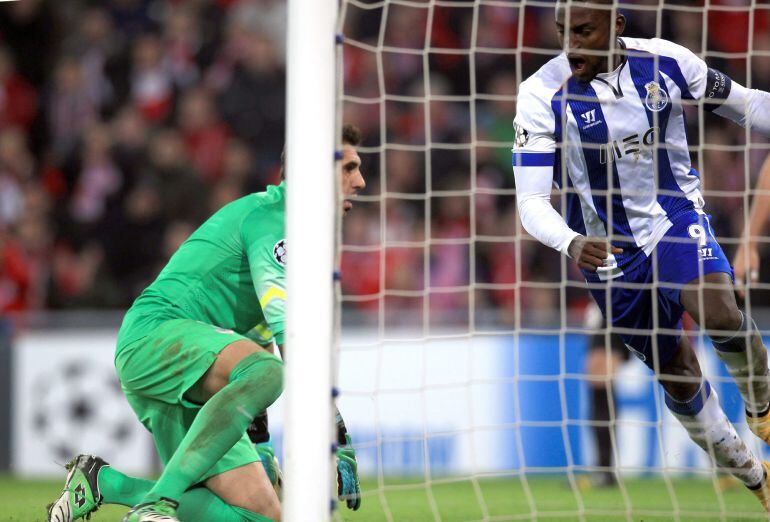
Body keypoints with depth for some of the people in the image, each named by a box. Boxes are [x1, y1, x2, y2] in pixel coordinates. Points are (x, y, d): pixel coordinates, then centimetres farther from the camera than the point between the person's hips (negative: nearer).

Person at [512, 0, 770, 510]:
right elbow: (531, 201, -21)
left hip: (677, 217, 0)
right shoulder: (544, 94, -18)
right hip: (609, 248, 0)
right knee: (677, 375, 7)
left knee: (719, 313, -29)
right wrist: (573, 244, -41)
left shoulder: (665, 61, -12)